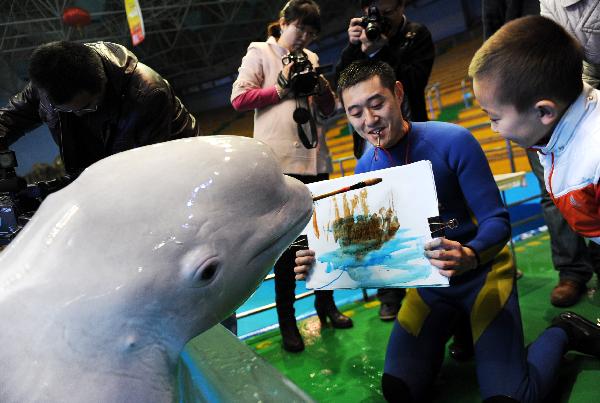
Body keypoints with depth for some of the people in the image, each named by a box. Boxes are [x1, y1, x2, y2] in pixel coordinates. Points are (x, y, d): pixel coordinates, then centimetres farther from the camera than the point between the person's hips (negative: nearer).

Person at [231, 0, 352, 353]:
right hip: (280, 161, -5)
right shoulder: (260, 53, 7)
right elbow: (239, 98, -4)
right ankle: (287, 319, 10)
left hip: (316, 158, 5)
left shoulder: (311, 59, 20)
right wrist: (281, 88, -6)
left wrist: (320, 84, -1)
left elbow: (329, 108, 17)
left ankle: (326, 303, 25)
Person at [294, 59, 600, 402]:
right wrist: (322, 260, -22)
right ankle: (450, 328, 27)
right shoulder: (366, 168, -5)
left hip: (481, 272, -4)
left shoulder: (453, 141, -19)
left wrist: (469, 256, -41)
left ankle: (563, 332, 14)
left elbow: (497, 221, -19)